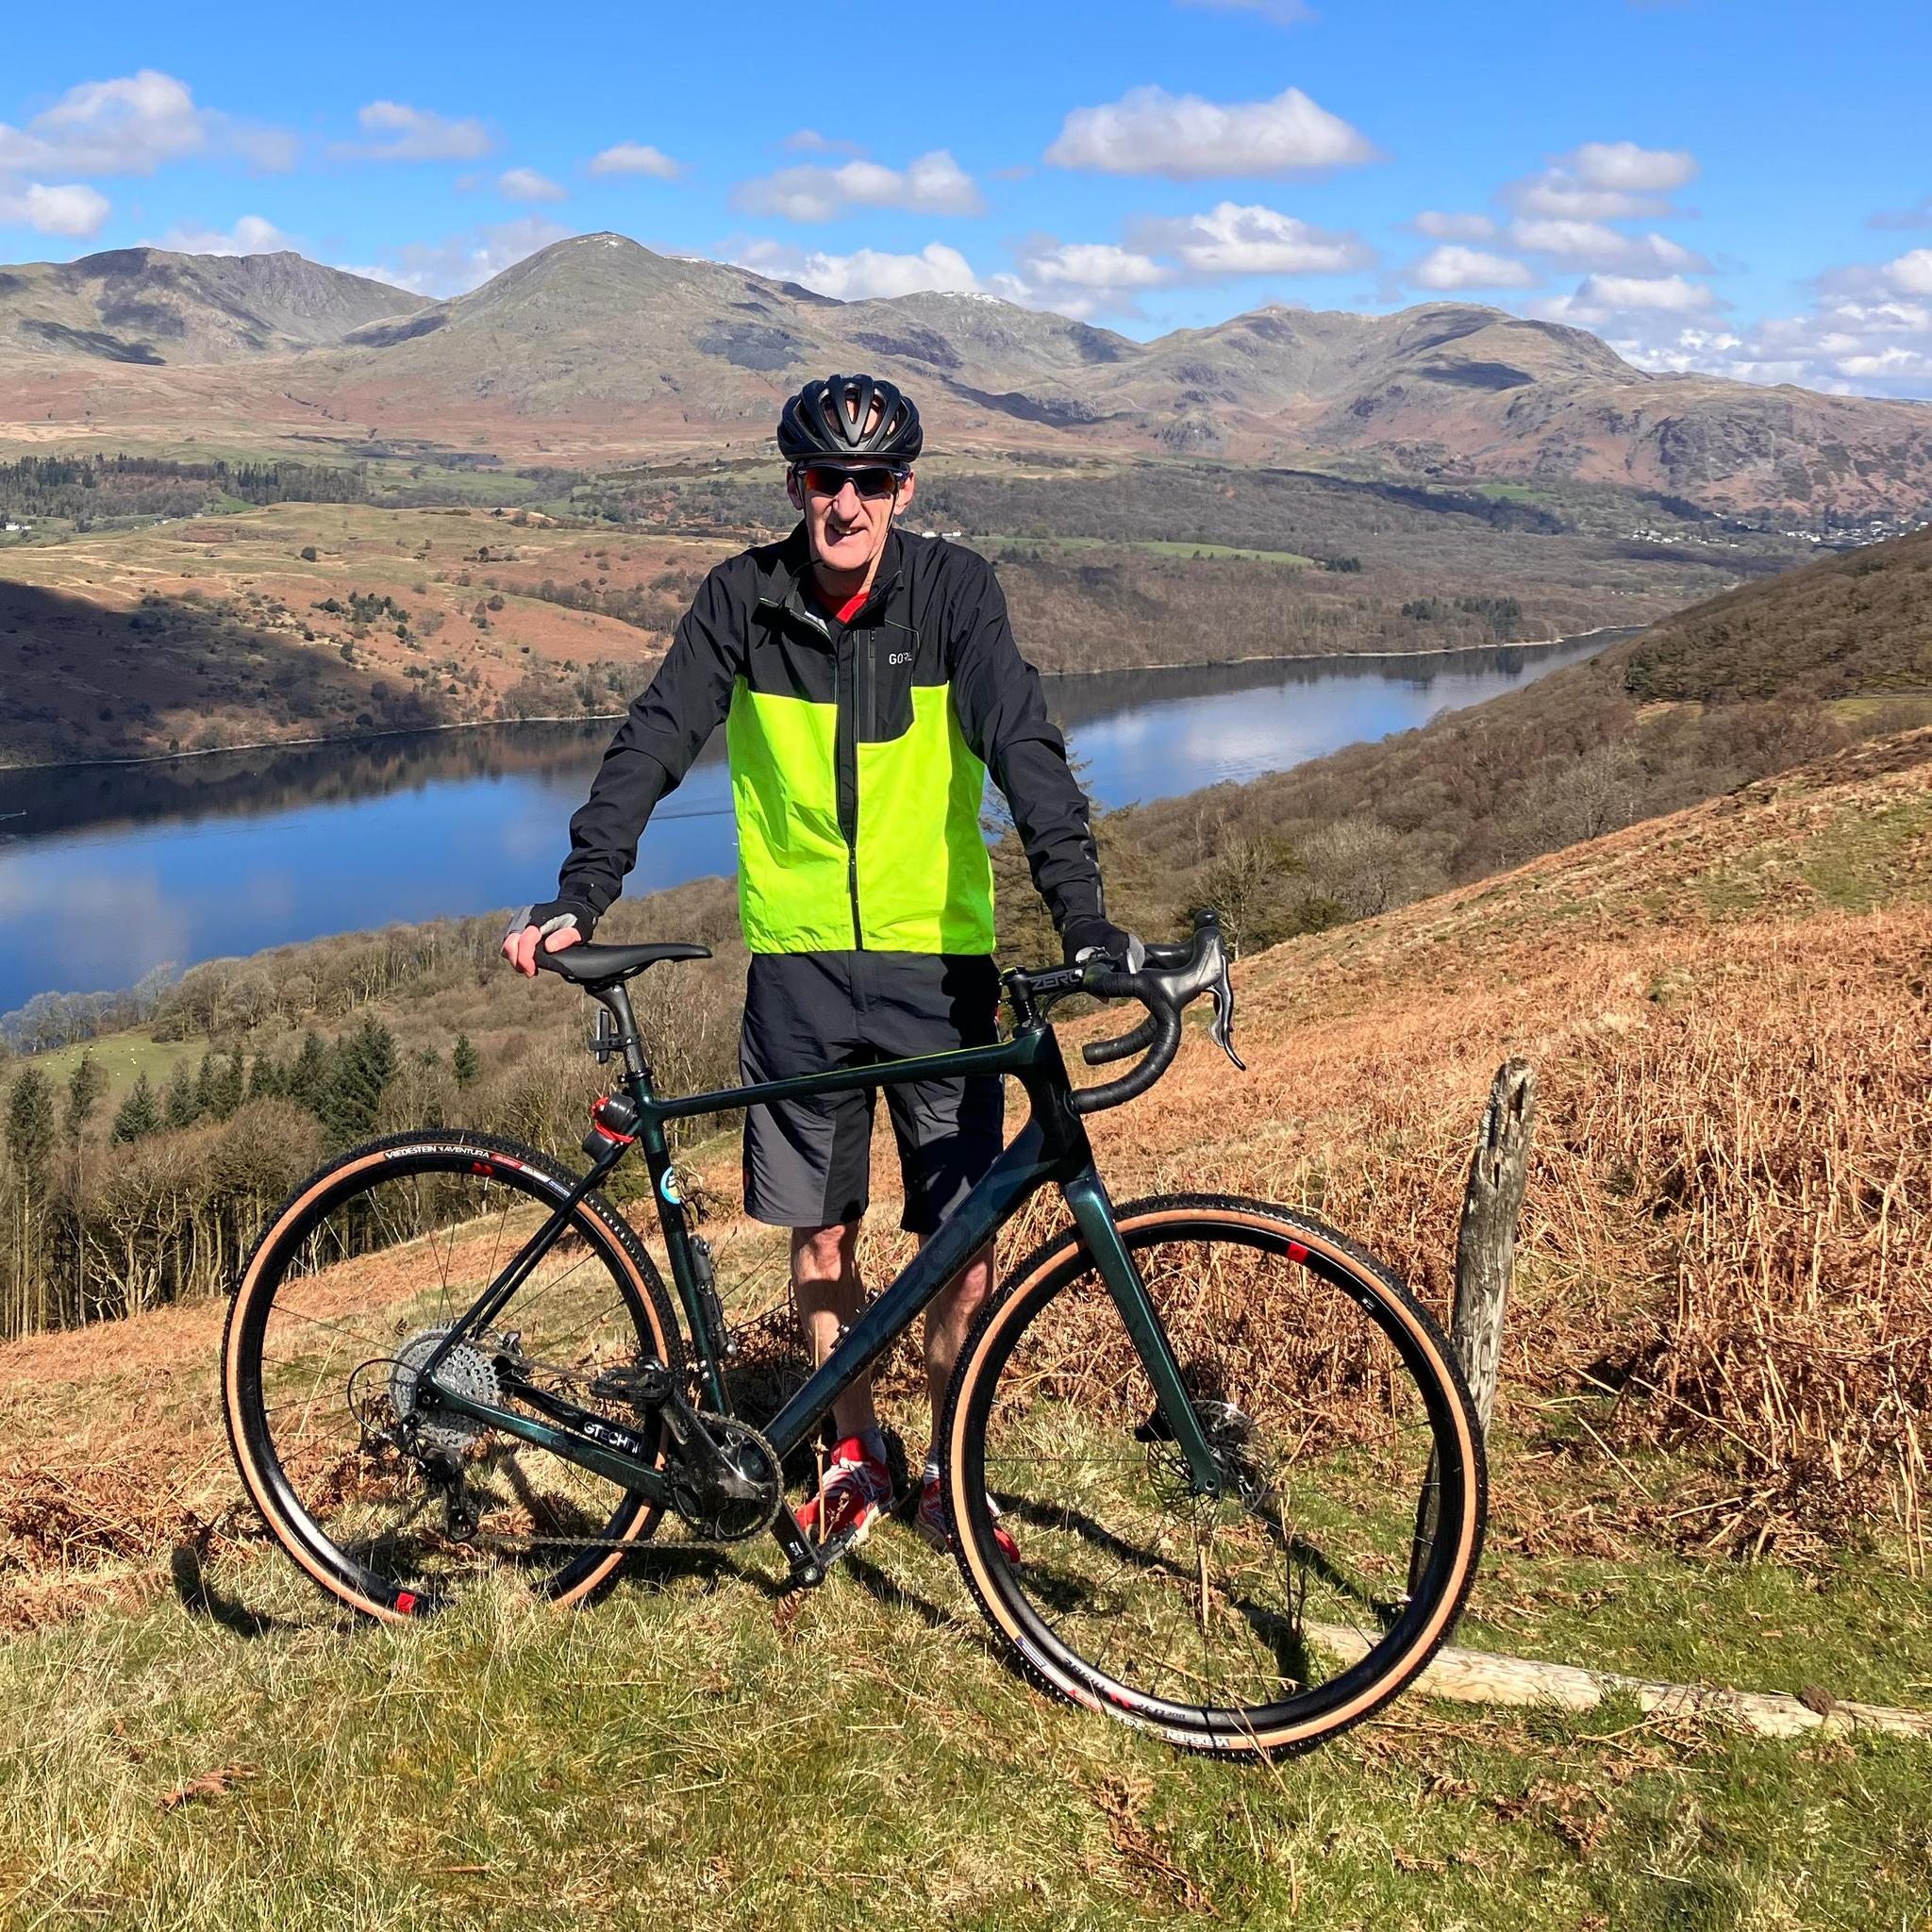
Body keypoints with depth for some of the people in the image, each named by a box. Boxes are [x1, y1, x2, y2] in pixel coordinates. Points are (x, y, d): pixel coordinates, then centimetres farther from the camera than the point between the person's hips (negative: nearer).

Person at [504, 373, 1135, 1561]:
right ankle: (856, 1459, 31)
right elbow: (652, 747, -4)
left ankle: (955, 1480, 21)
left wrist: (1084, 917, -29)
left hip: (940, 959, -1)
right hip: (800, 961, 2)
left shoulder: (955, 590, -7)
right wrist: (577, 900, -15)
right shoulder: (745, 597, -2)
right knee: (820, 1235, 9)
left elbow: (1026, 750, -17)